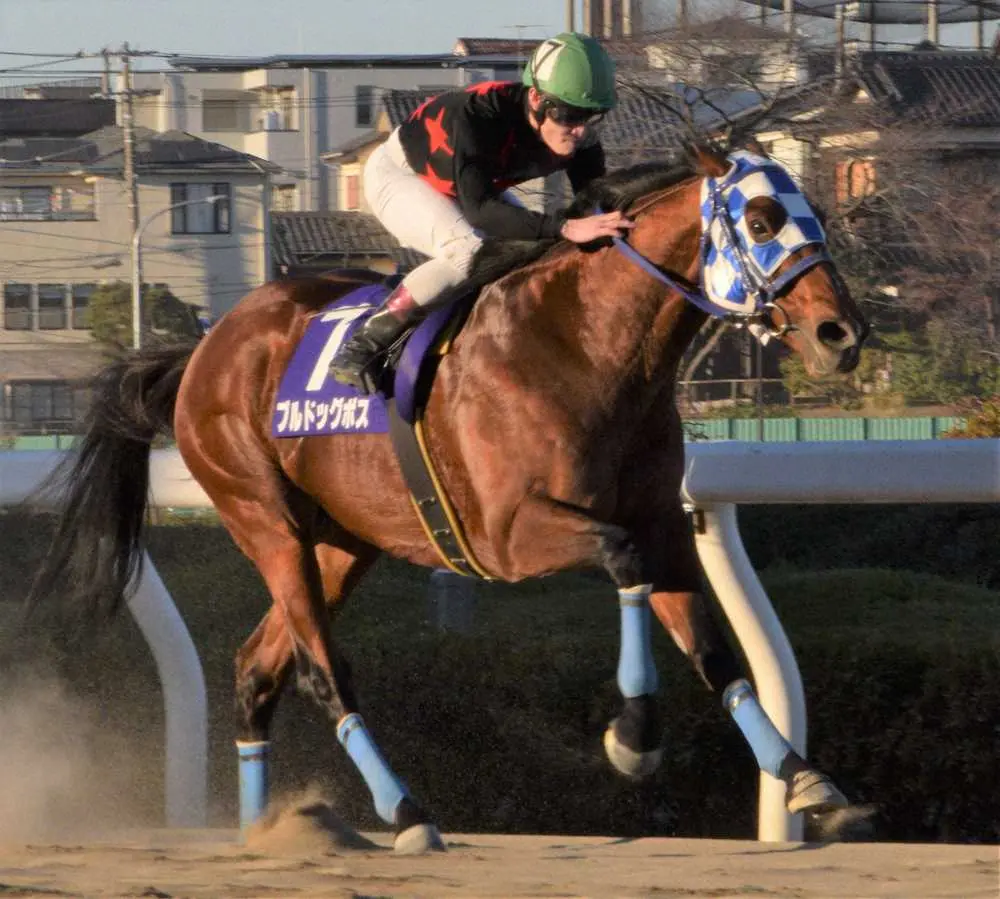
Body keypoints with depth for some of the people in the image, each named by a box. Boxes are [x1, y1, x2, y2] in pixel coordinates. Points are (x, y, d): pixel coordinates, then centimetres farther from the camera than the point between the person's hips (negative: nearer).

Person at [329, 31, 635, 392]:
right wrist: (565, 227, -60)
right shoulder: (481, 114, -42)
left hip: (474, 184, 7)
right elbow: (480, 210, -49)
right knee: (468, 252, -32)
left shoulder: (579, 140, -24)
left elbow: (598, 209, -15)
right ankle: (362, 347, -21)